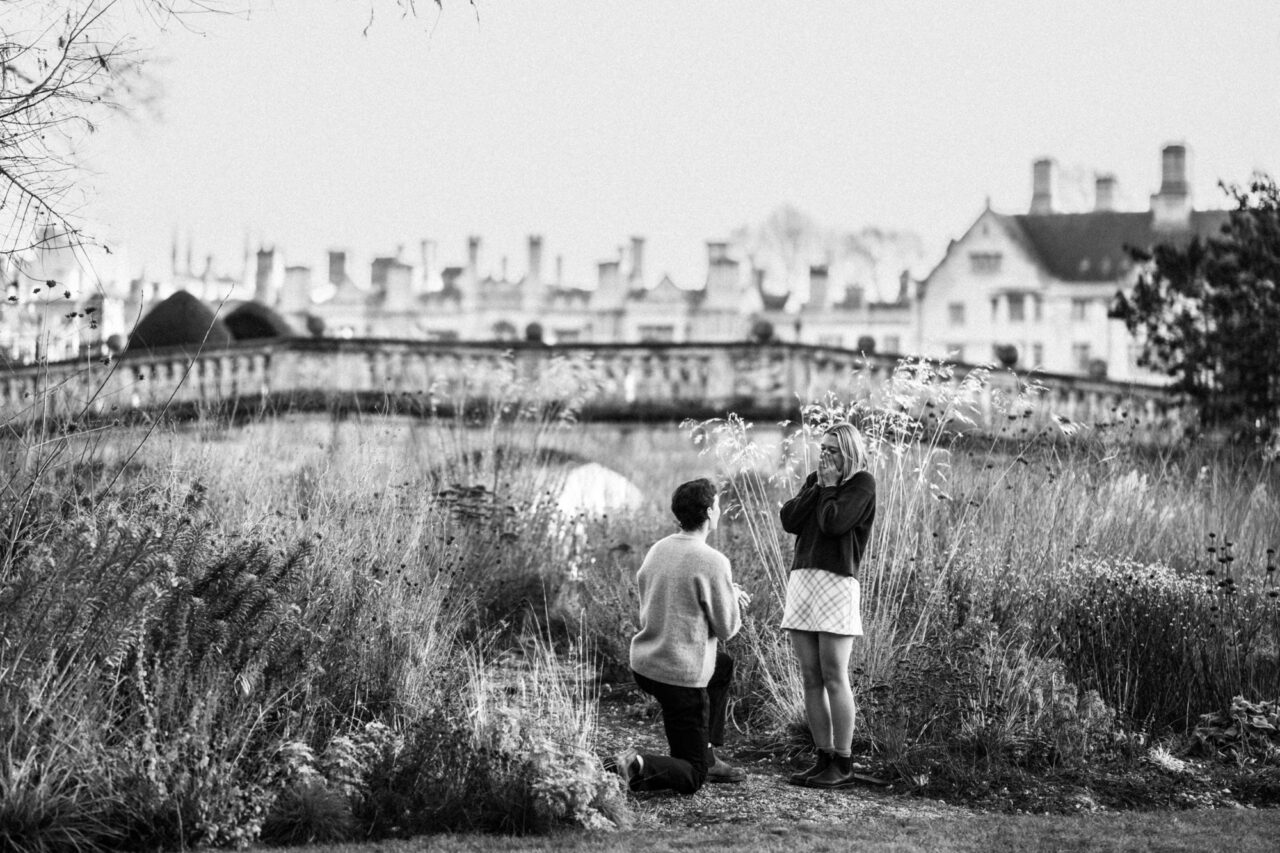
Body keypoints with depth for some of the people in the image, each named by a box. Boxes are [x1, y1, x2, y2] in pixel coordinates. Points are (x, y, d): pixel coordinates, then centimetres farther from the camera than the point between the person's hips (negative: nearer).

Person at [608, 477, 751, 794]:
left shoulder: (658, 550, 4)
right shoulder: (713, 563, -18)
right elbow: (726, 629, -10)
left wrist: (727, 596, 15)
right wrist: (730, 599, 11)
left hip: (644, 662, 7)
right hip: (681, 676, -7)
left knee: (724, 665, 35)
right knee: (691, 777, 6)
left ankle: (707, 757, 33)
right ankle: (640, 768, -22)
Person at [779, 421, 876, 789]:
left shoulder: (862, 483, 0)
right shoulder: (814, 480, 19)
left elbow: (834, 522, -14)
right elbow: (789, 520, 5)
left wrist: (829, 487, -1)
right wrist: (818, 486, 2)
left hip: (836, 582, -7)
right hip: (801, 578, 7)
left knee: (834, 678, -7)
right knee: (810, 679, 5)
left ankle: (844, 765, -1)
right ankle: (823, 759, 11)